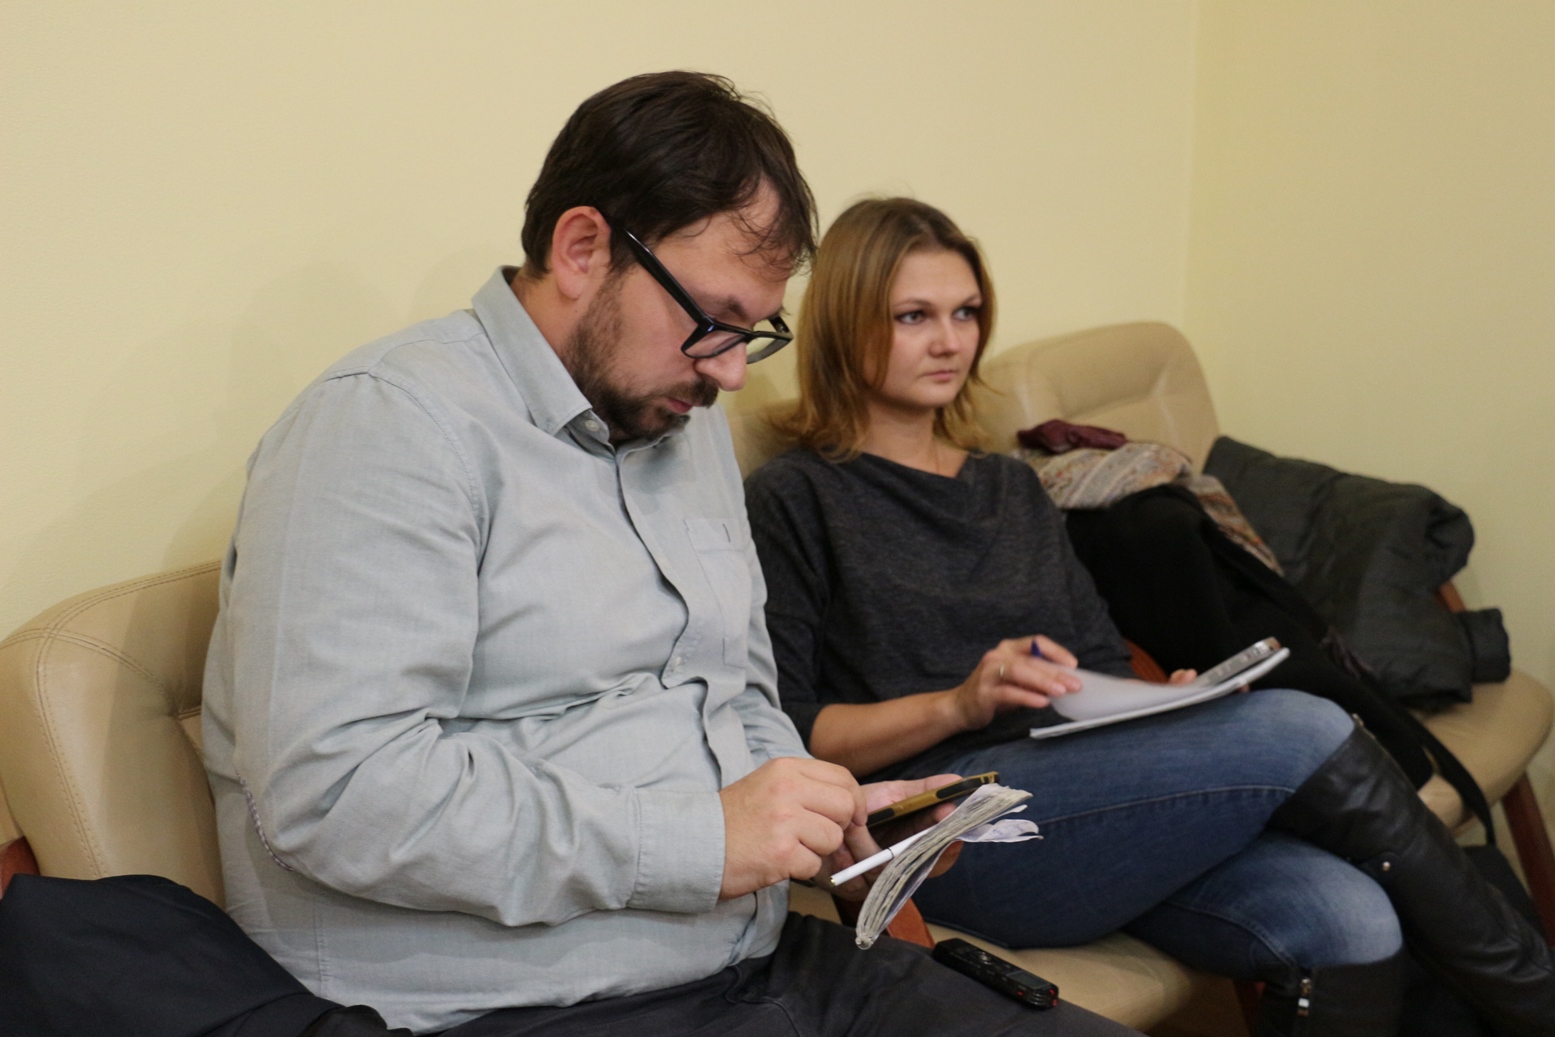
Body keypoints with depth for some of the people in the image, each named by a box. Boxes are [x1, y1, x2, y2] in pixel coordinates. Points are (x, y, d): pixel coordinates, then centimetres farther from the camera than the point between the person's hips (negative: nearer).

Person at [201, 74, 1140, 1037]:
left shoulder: (689, 423, 16)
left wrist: (827, 815, 4)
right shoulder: (395, 419, -12)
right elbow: (332, 787, -23)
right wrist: (696, 842, -21)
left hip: (757, 958, 9)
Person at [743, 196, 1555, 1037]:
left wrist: (1164, 701, -1)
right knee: (1306, 735, -21)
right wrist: (958, 703, -16)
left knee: (1347, 922, -25)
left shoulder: (1012, 488, 26)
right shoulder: (791, 502, 4)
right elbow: (784, 738, -4)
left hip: (1087, 799, 6)